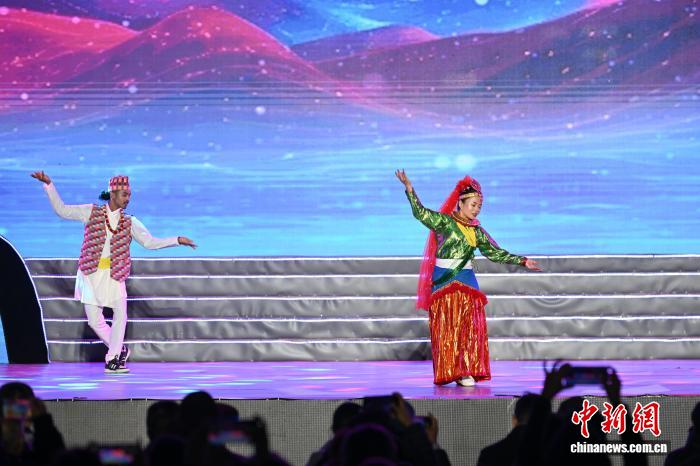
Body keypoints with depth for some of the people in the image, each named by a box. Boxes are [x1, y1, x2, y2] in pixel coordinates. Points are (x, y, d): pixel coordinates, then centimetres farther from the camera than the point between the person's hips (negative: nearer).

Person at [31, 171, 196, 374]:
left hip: (114, 274, 1)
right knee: (94, 320, -2)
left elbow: (150, 242, 1)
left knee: (120, 314, -8)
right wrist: (49, 185, -2)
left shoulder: (130, 222, 6)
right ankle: (119, 349, 20)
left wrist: (177, 240, -9)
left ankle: (112, 360, 4)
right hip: (91, 273, -1)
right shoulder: (91, 212, 3)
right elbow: (62, 210, 5)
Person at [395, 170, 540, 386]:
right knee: (447, 327, -6)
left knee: (470, 327, -3)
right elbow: (420, 213, -11)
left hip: (466, 281, 5)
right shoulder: (444, 221, -1)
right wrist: (409, 189, -22)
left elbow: (496, 253, 18)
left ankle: (466, 372, -2)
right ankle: (448, 371, -3)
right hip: (444, 282, -5)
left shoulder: (477, 232, 14)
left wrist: (523, 261, 15)